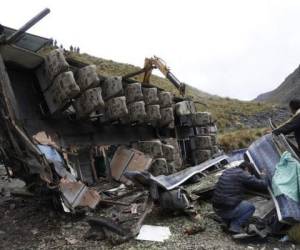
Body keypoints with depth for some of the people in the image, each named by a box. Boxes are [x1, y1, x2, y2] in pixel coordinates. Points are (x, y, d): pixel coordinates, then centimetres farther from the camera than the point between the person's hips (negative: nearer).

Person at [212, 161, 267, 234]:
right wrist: (263, 176, 15)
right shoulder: (242, 174, -11)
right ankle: (235, 226, 3)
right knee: (250, 207, 15)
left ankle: (228, 222, 18)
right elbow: (263, 185, -7)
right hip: (228, 210, -7)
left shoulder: (226, 171, 12)